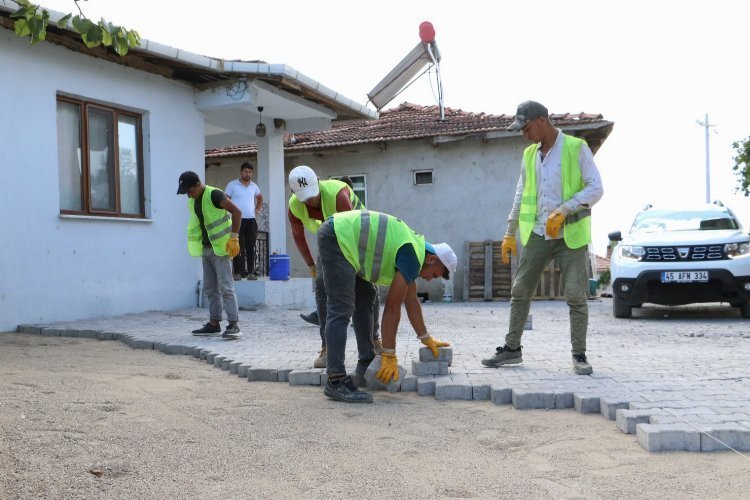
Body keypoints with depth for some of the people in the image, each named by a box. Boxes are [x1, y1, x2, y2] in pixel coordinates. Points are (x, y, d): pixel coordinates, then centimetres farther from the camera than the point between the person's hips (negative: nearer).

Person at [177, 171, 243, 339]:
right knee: (210, 288, 10)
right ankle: (214, 324, 16)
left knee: (225, 286, -11)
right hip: (206, 248, 9)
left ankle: (233, 326, -12)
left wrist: (234, 237, -22)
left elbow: (236, 212, -18)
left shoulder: (214, 195, -14)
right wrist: (198, 242, 12)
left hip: (220, 247, -9)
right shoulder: (192, 201, 11)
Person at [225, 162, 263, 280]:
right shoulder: (232, 185, 1)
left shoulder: (254, 186, 13)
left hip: (251, 221, 4)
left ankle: (251, 272, 8)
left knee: (251, 248, 3)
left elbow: (260, 198, 32)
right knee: (238, 248, -3)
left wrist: (257, 209, 18)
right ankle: (238, 272, 1)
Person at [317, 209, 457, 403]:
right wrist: (389, 356, -6)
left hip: (341, 234, 11)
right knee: (342, 309, -14)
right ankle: (336, 381, -16)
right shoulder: (413, 257, -12)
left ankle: (366, 365, 19)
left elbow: (411, 301, 25)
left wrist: (427, 339, 32)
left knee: (365, 299, 14)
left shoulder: (413, 249, 16)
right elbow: (392, 308, -12)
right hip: (337, 236, -11)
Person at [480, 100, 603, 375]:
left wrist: (564, 210, -21)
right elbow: (520, 196, 16)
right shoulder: (529, 155, 12)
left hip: (570, 235, -5)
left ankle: (579, 355, 8)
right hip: (536, 234, 5)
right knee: (520, 292, 6)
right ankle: (512, 348, 18)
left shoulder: (576, 148, -5)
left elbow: (595, 188, -10)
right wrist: (510, 233, 13)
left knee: (576, 296, -4)